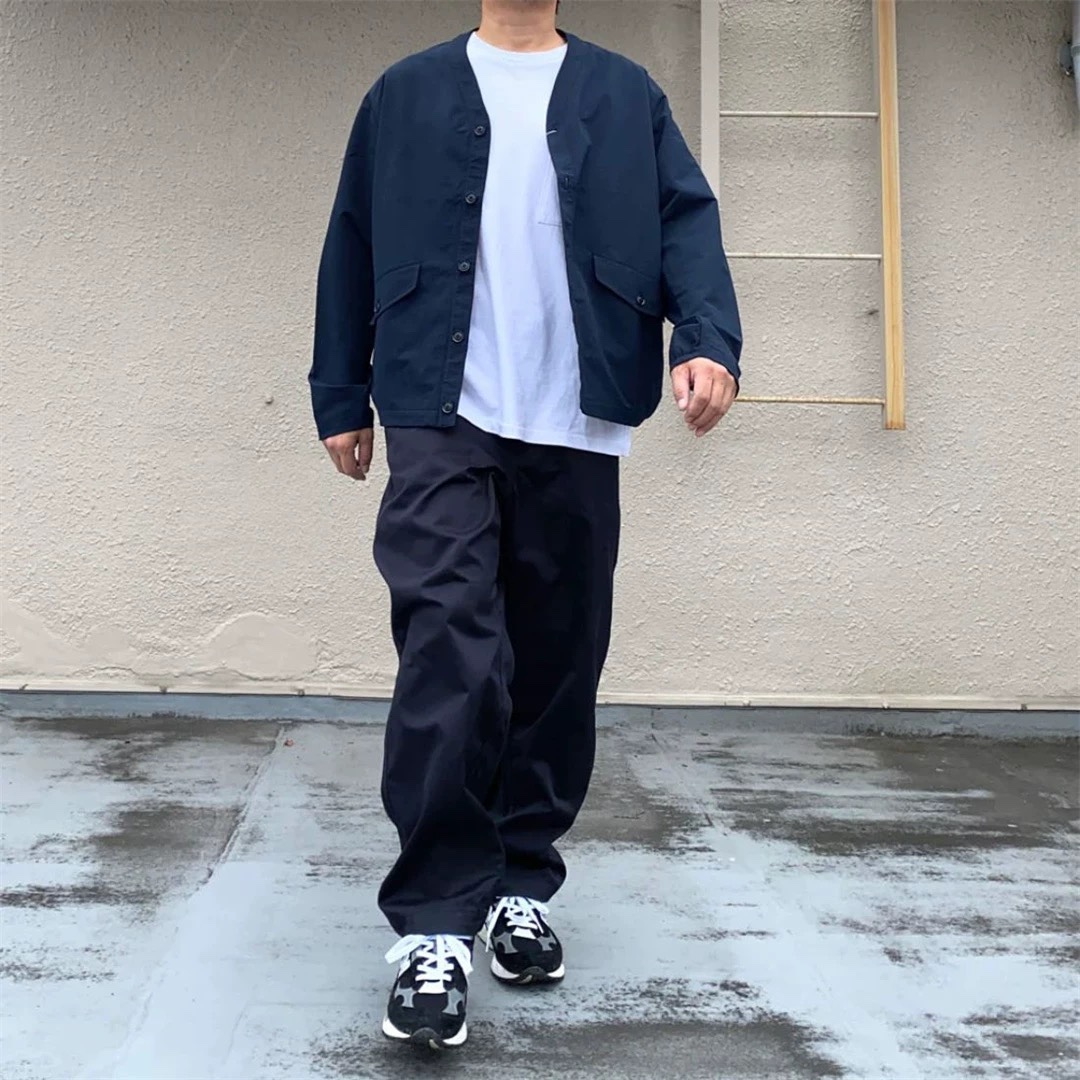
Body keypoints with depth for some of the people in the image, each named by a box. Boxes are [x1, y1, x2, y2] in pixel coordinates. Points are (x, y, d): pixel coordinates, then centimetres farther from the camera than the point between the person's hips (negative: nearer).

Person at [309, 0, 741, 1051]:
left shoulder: (625, 93, 15)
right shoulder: (407, 93, 14)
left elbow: (686, 217, 4)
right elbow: (352, 247, 14)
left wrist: (706, 337, -14)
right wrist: (341, 398, 11)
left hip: (577, 426, 2)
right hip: (442, 418, -1)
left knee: (558, 663, 6)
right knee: (450, 656, -14)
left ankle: (520, 888, 22)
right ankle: (432, 923, -6)